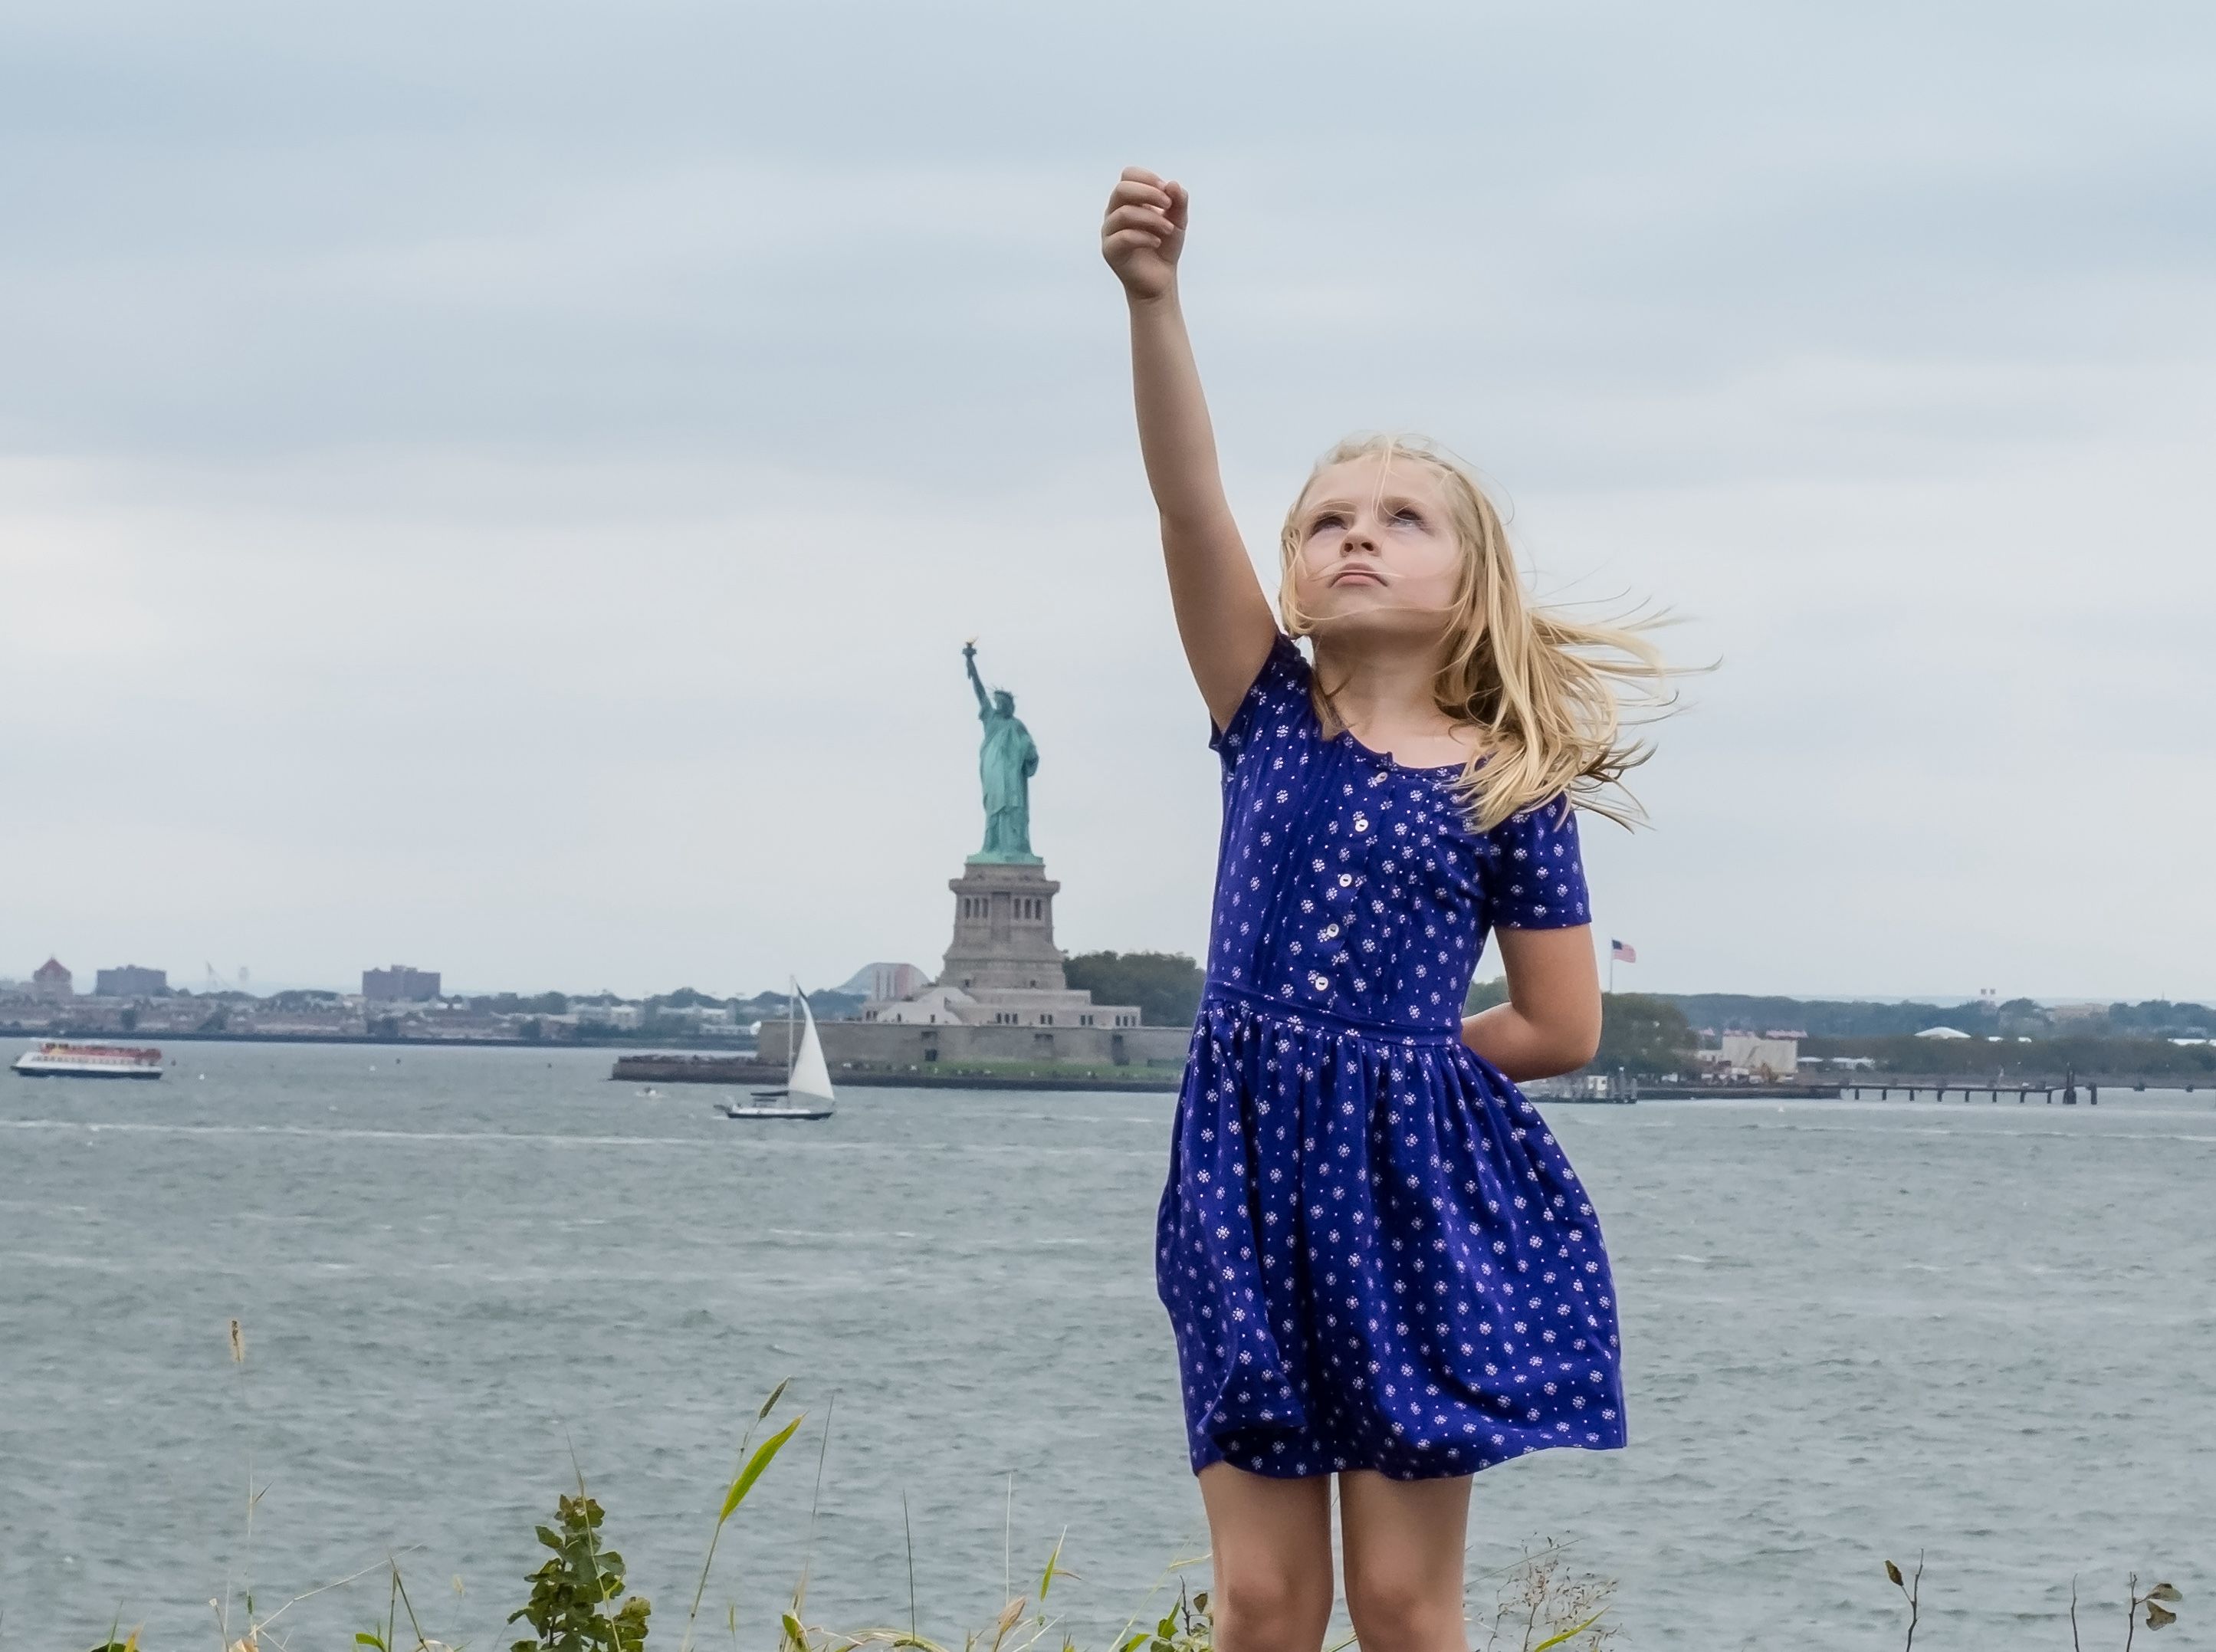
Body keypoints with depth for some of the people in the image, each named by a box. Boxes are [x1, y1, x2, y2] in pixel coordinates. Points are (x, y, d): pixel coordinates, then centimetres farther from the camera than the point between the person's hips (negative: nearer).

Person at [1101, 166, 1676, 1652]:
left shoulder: (1509, 790, -1)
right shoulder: (1270, 717, 4)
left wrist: (1385, 1057, 7)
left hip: (1416, 1194, -2)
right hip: (1252, 1184, 2)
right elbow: (1190, 503, -9)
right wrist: (1154, 299, -22)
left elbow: (1565, 1028, 3)